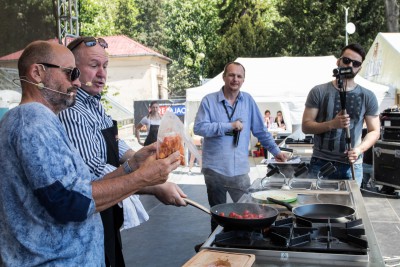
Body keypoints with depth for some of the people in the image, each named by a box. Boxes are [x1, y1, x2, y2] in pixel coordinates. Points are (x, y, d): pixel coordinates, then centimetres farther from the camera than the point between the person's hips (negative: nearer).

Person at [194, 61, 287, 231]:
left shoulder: (248, 101, 6)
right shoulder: (209, 101, -2)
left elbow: (260, 130, 13)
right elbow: (199, 128, -13)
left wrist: (275, 151, 14)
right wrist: (229, 126, -16)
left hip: (240, 170, 2)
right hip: (214, 169, -1)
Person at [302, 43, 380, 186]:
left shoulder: (368, 97, 7)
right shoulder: (319, 92, 2)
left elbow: (374, 131, 8)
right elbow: (306, 126, -2)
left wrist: (360, 149, -12)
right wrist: (332, 124, -18)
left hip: (352, 165, 1)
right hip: (320, 163, -1)